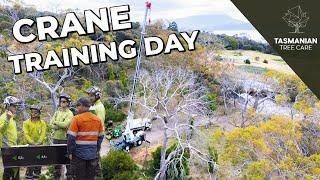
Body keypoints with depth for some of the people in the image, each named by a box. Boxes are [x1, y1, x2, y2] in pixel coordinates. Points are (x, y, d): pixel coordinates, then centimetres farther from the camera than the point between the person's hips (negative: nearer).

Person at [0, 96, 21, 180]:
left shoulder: (12, 117, 16)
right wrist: (7, 119, -40)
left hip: (13, 147, 9)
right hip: (7, 147, -9)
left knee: (16, 167, 13)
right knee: (9, 169, -5)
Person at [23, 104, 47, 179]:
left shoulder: (42, 123, 4)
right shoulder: (26, 123, 0)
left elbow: (43, 134, -5)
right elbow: (26, 134, -8)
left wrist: (38, 142, -21)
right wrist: (32, 142, -21)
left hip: (39, 146, 2)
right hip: (29, 145, -2)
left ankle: (36, 175, 20)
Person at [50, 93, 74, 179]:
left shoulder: (69, 114, -5)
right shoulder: (57, 112, 13)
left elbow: (65, 124, -19)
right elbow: (51, 124, 3)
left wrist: (56, 122, -7)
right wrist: (61, 126, -13)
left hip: (65, 139, -6)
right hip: (56, 138, 6)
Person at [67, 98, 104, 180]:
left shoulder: (76, 119, -11)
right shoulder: (97, 119, 4)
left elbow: (71, 137, -13)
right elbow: (100, 137, 9)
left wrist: (70, 152, -4)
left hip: (79, 154, -4)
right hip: (93, 154, 4)